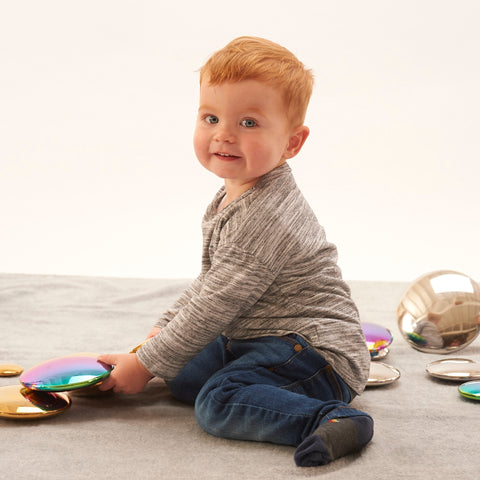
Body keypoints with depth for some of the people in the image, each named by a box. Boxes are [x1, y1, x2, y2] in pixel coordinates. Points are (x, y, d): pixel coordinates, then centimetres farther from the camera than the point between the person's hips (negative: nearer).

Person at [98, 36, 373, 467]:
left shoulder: (262, 218, -26)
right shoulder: (233, 195, 8)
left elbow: (215, 307, -23)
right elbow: (209, 283, 20)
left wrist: (145, 365, -13)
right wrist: (162, 332, 16)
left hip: (316, 349, -11)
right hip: (257, 338, 11)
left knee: (218, 402, -26)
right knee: (183, 375, 15)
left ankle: (329, 418, -28)